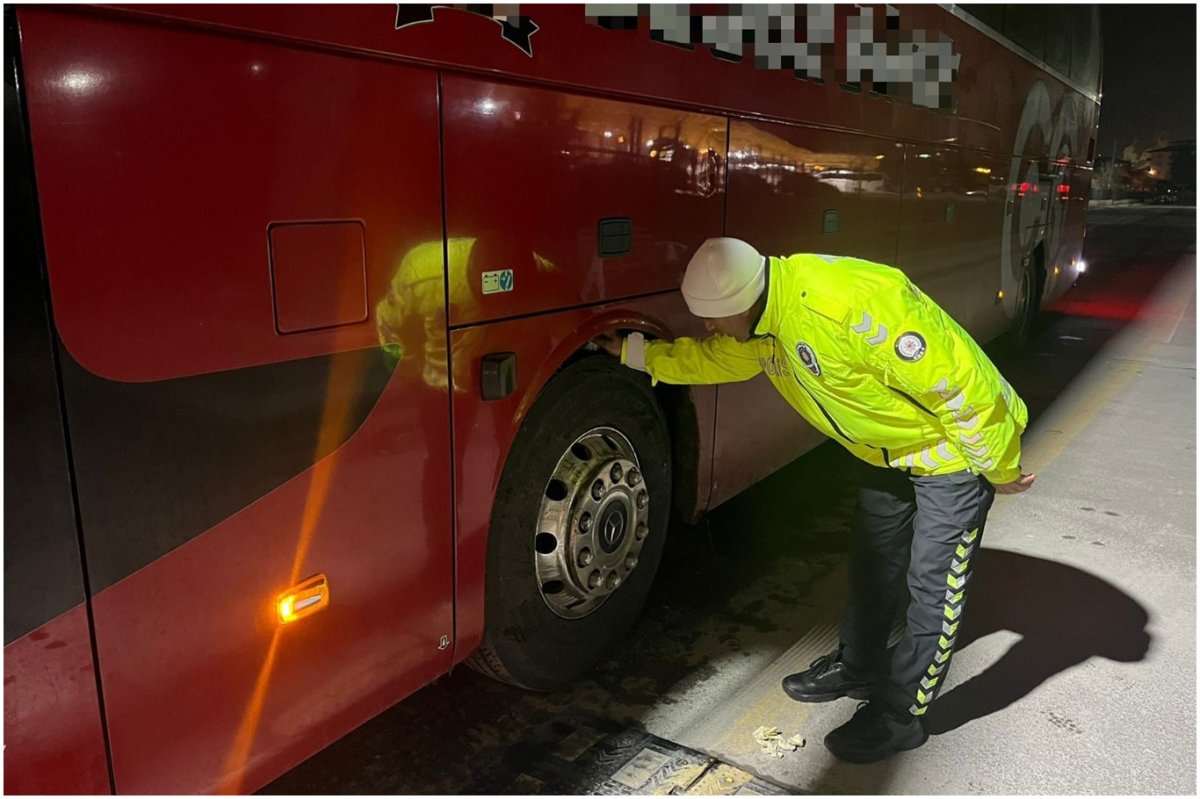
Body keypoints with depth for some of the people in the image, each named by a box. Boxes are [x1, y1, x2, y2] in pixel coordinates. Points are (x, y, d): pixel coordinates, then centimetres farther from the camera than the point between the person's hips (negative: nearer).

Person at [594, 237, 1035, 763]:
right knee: (872, 560, 19)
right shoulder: (761, 325, -9)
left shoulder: (852, 304, -39)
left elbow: (957, 384, -31)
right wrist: (633, 352, 10)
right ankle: (858, 667, 38)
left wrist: (999, 469, -19)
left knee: (934, 584, 1)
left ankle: (901, 712, 16)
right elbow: (708, 359, 12)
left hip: (956, 446, -8)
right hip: (893, 451, 9)